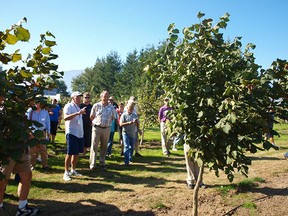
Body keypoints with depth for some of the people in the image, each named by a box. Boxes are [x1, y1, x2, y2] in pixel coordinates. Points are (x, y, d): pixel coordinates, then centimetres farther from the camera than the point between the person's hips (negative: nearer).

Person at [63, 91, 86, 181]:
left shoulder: (78, 107, 18)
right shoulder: (68, 106, -7)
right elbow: (65, 117, -25)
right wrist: (78, 113, -31)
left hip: (80, 133, 8)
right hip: (71, 133, -8)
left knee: (77, 153, 13)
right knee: (70, 153, -5)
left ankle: (73, 170, 25)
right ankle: (66, 173, 4)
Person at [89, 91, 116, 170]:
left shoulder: (111, 107, 3)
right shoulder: (96, 106, -3)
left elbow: (113, 117, 15)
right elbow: (91, 117, 6)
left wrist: (107, 123, 10)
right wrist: (95, 123, 9)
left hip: (106, 129, 3)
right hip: (97, 128, -2)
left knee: (104, 147, 11)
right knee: (94, 146, -5)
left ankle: (102, 162, 23)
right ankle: (92, 164, -1)